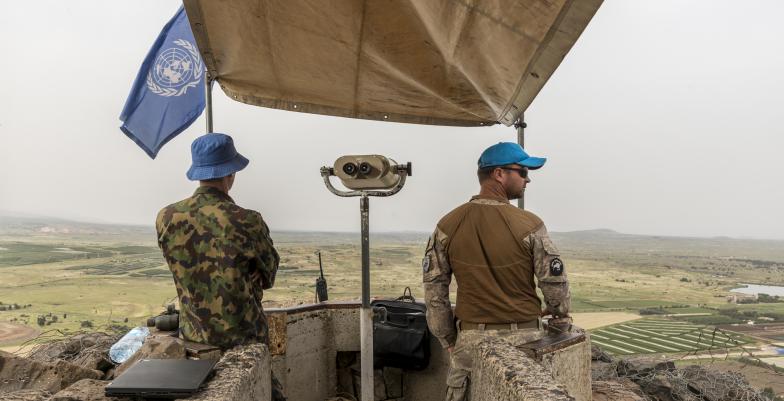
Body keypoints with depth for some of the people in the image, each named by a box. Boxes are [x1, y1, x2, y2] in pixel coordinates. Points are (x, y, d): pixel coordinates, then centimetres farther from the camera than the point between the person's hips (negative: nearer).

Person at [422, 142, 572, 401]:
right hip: (524, 338, -2)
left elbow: (434, 288, -1)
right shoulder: (529, 225, -12)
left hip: (471, 338, 2)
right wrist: (561, 317, 15)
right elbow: (555, 282, -6)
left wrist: (447, 339, 9)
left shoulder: (448, 225, -4)